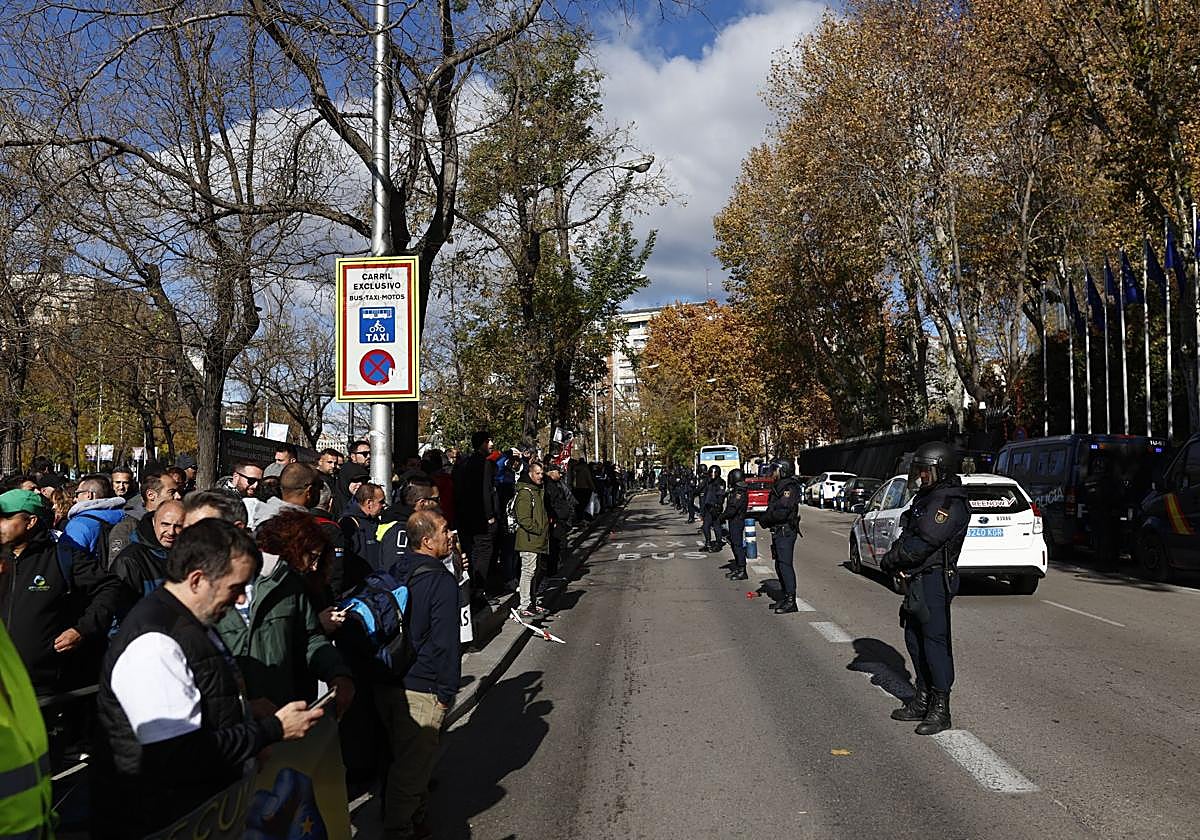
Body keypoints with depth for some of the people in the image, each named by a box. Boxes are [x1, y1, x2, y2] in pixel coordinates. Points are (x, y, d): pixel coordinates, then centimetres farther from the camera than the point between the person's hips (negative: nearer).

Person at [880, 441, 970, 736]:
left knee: (935, 641, -6)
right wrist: (894, 557, -4)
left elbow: (924, 542, -22)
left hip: (934, 580, -10)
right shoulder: (926, 498, 17)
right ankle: (923, 700, 25)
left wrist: (891, 560, -10)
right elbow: (908, 536, 16)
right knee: (914, 639, 15)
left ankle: (940, 709, 1)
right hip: (917, 579, 10)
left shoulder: (951, 503, -15)